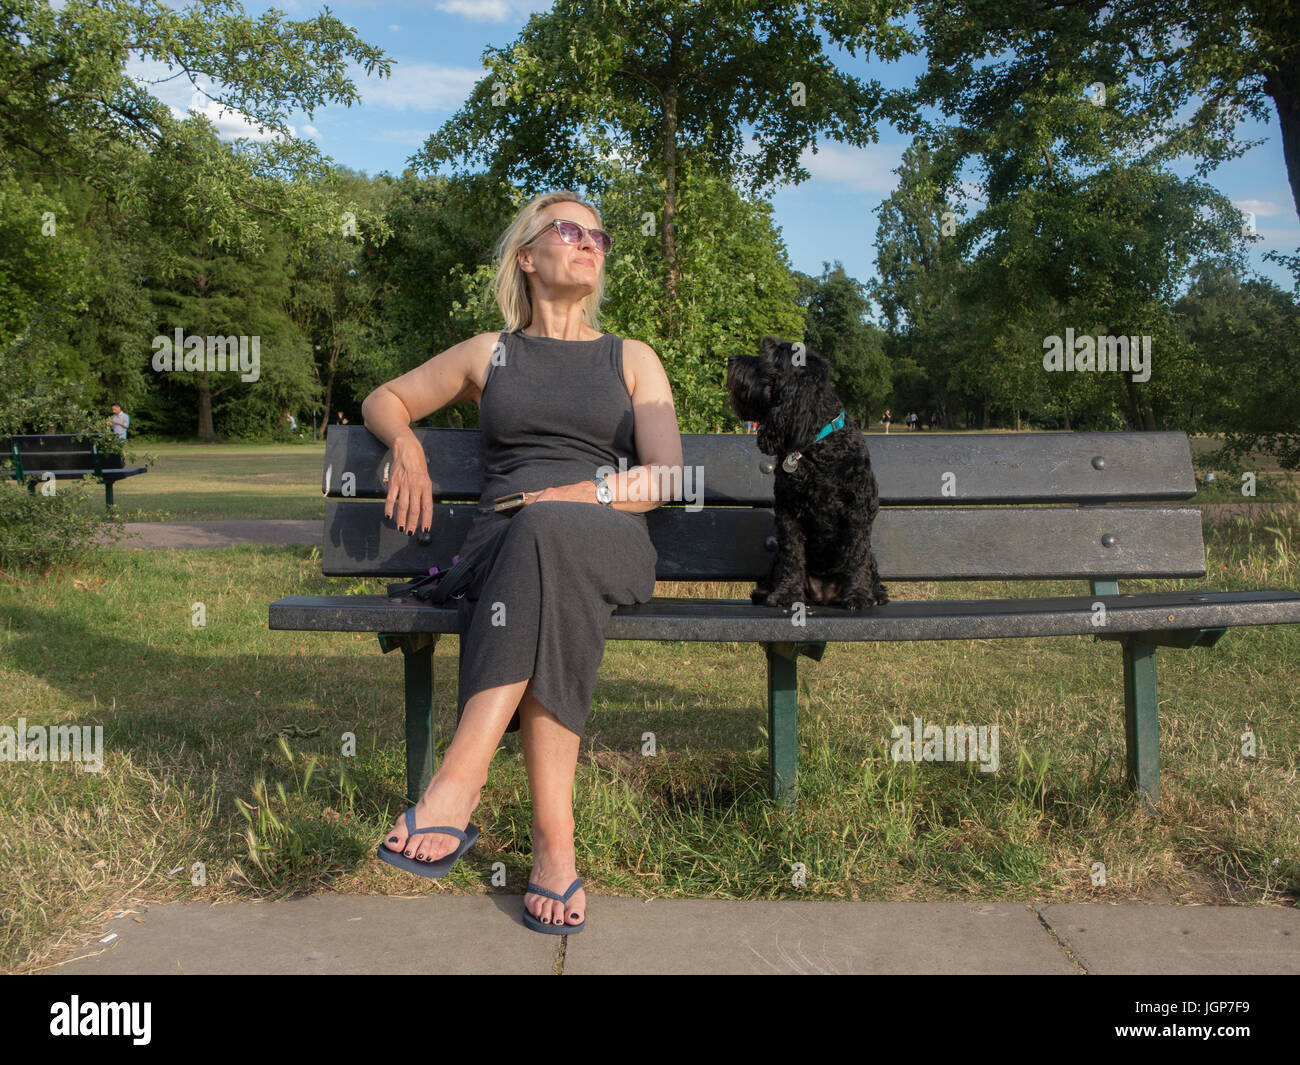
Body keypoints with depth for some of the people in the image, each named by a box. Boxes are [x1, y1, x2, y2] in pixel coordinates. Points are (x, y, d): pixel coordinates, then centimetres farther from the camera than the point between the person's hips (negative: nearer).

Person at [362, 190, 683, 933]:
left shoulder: (632, 360, 22)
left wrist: (580, 494, -9)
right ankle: (555, 841, -42)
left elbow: (667, 477, 9)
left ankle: (460, 782, -46)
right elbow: (384, 400, 33)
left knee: (548, 530, -39)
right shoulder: (489, 354, 24)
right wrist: (407, 443, 9)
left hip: (610, 544, 0)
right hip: (504, 544, 1)